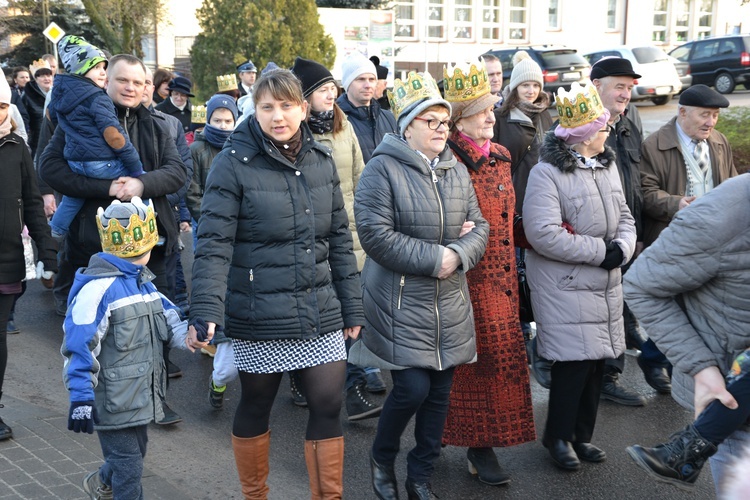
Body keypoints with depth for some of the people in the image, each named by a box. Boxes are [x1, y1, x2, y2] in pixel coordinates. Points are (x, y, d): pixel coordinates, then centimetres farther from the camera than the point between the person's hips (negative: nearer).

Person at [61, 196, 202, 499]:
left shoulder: (143, 281, 8)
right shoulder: (98, 288, -23)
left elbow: (166, 317, 11)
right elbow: (80, 347, -25)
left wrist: (186, 336, -11)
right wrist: (81, 398, -25)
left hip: (139, 394, 9)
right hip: (113, 401, -9)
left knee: (135, 451, 26)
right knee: (129, 466, 0)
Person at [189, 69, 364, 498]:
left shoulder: (321, 160, 6)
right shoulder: (234, 163, -9)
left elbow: (340, 239, 10)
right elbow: (214, 244, -14)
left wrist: (352, 306, 10)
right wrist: (207, 311, -25)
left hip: (321, 314, 4)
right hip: (260, 317, -4)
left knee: (329, 406, 5)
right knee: (256, 407, 12)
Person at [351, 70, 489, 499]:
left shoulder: (457, 170, 9)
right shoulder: (384, 169, -12)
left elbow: (479, 226, 9)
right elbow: (377, 235, -19)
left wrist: (458, 254, -13)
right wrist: (433, 258, -18)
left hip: (450, 303, 6)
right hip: (402, 302, -6)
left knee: (440, 390, 10)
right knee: (412, 387, -7)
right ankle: (382, 456, 23)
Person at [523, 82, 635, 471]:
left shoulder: (607, 166, 9)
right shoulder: (546, 173, -15)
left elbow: (624, 217, 14)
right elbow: (543, 234, -23)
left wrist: (622, 248, -8)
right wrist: (601, 251, -17)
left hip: (606, 284, 7)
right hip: (565, 286, -7)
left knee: (596, 360, 11)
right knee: (574, 362, -6)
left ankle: (581, 435, 26)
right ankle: (558, 436, 15)